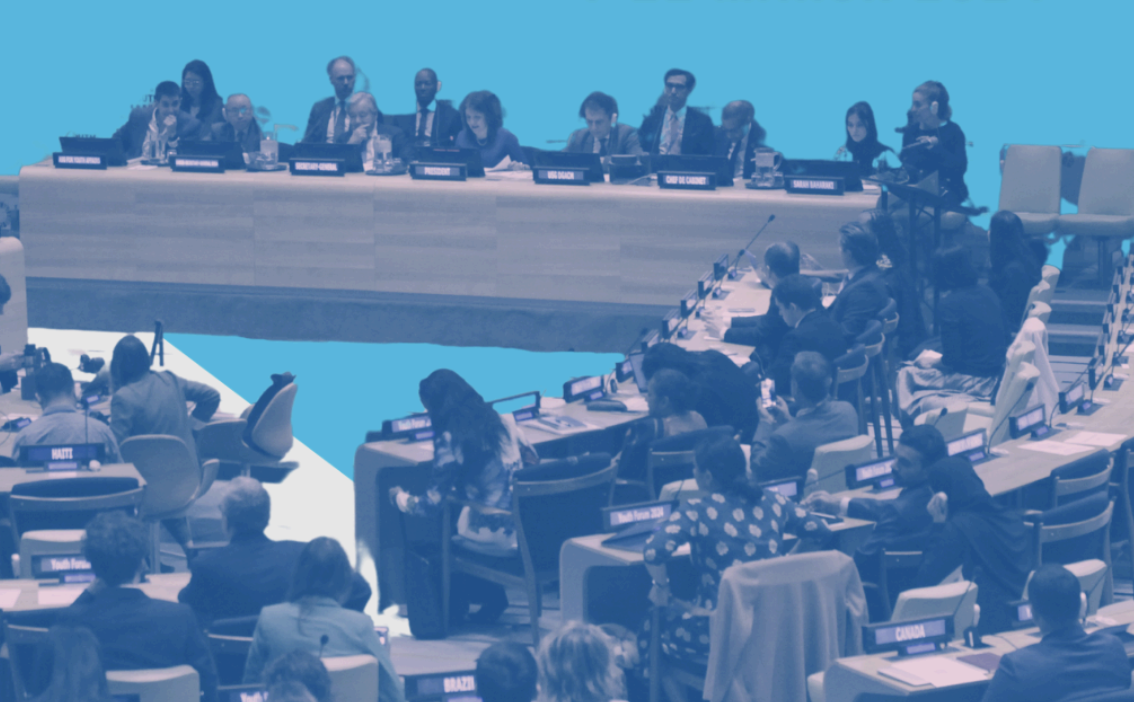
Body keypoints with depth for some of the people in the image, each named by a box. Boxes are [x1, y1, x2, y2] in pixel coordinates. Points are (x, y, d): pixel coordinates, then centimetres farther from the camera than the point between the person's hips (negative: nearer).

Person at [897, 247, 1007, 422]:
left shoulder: (949, 304, -17)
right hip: (996, 375, 7)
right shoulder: (988, 293, 5)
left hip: (974, 382, -7)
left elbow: (952, 359, -18)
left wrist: (930, 360, 4)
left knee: (906, 376, 8)